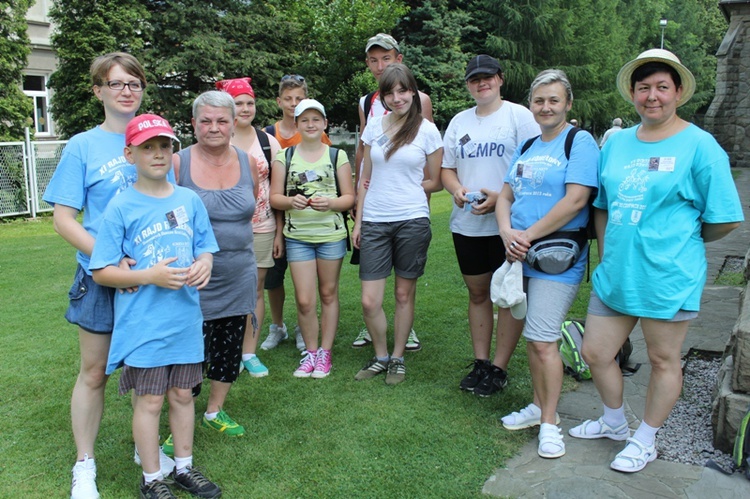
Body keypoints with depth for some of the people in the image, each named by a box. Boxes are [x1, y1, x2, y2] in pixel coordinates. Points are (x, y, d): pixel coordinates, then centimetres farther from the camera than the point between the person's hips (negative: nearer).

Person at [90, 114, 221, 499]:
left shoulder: (189, 200, 2)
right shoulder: (121, 207, -8)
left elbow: (205, 248, 11)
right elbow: (100, 272, -8)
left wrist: (204, 265, -12)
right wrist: (150, 276, -20)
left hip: (185, 319, 4)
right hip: (143, 323, -3)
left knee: (182, 394, 16)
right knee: (150, 400, 8)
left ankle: (184, 467, 34)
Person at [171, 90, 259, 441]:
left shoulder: (248, 163, 3)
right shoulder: (178, 163, -9)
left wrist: (234, 235, 10)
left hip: (239, 277, 5)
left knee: (230, 348, 15)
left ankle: (215, 411, 37)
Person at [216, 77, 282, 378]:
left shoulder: (268, 141, 7)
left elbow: (277, 190, 8)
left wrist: (280, 232, 5)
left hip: (262, 228, 2)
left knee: (255, 290, 6)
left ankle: (250, 352, 17)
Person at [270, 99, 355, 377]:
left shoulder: (337, 156, 6)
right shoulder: (284, 157, 7)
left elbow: (349, 197, 4)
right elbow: (274, 197, 5)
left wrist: (330, 203, -15)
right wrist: (291, 201, -15)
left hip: (331, 234, 0)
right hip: (297, 236, 0)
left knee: (328, 294, 8)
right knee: (304, 300, -1)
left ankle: (325, 352, 22)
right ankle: (310, 351, 19)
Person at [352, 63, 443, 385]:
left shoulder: (427, 130, 0)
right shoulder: (374, 126, 8)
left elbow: (435, 183, 6)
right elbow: (365, 179, 12)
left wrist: (404, 189, -2)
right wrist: (358, 222, 8)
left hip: (412, 221, -2)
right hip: (374, 223, 2)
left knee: (404, 294, 8)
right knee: (369, 301, -1)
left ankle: (398, 358, 26)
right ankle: (380, 356, 22)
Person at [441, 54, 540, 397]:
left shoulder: (519, 116, -3)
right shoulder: (459, 122, 14)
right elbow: (447, 168, 16)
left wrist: (501, 197, -20)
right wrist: (457, 189, -6)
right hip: (466, 223, 6)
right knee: (477, 293, 13)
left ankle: (499, 369, 12)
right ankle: (480, 362, 24)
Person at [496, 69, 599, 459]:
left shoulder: (580, 142, -7)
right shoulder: (526, 148, 15)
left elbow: (575, 199, -17)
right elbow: (505, 197, 12)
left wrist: (529, 235, -15)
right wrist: (507, 233, -8)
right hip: (520, 253, 7)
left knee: (543, 341, -7)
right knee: (532, 337, 15)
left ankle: (549, 423, 9)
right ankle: (538, 406, 30)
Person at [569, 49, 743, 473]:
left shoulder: (699, 145, -9)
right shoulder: (616, 143, 7)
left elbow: (725, 220, -7)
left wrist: (681, 242, 5)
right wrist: (607, 255, 9)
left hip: (668, 279, -5)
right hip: (615, 274, 6)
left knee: (663, 361, 12)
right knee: (595, 353, 13)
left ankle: (645, 441, 33)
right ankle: (615, 422, 40)